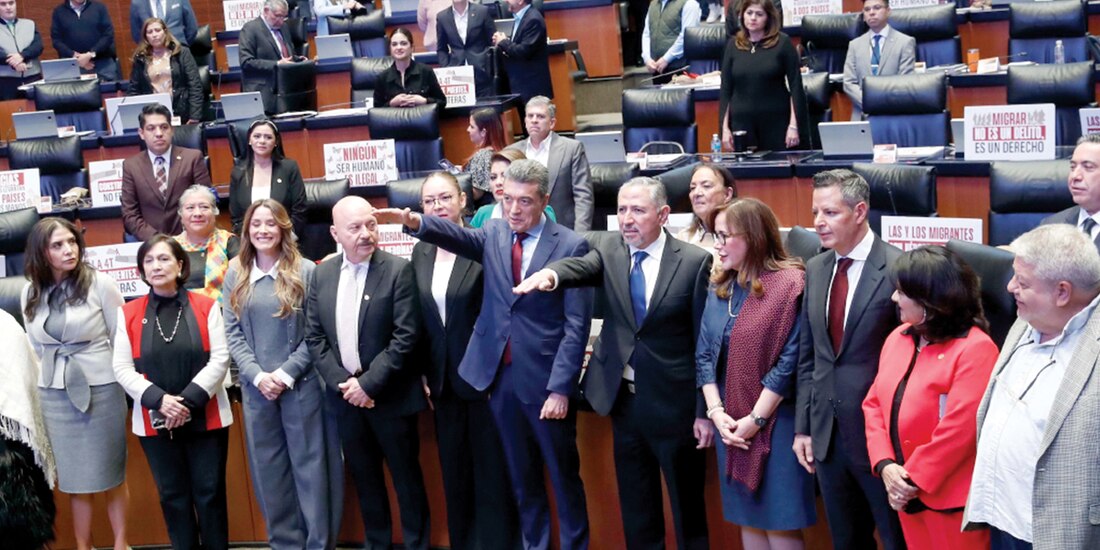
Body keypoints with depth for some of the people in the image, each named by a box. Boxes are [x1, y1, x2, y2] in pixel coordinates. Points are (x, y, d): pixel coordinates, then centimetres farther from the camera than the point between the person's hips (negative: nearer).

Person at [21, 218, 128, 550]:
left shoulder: (99, 284, -8)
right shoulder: (31, 292, 3)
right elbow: (35, 346, 14)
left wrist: (122, 379, 0)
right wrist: (52, 376, 12)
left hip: (101, 389, -3)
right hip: (54, 394, 3)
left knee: (110, 473, 5)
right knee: (74, 476, 8)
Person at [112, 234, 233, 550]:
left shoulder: (206, 307, 1)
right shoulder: (129, 314, 5)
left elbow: (219, 359, -4)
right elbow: (122, 368, 0)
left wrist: (189, 400, -15)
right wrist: (159, 399, -15)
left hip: (206, 418, -1)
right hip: (155, 422, 1)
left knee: (210, 494, 4)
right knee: (173, 496, 9)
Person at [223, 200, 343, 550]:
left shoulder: (305, 271, -5)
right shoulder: (236, 275, 6)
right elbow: (232, 333, 2)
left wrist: (286, 373, -13)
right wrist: (257, 376, -10)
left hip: (301, 385, -3)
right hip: (256, 387, 3)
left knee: (310, 464, 3)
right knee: (268, 468, 9)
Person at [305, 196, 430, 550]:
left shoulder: (398, 270, -10)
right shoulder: (322, 274, 4)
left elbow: (406, 336, -15)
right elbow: (314, 337, 4)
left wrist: (368, 383, -17)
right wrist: (342, 383, -8)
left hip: (389, 395, -4)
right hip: (345, 395, 4)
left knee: (405, 475, 7)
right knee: (364, 478, 15)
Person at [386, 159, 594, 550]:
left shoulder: (571, 246, -7)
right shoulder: (494, 234, 6)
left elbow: (577, 326, -10)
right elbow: (459, 237, -16)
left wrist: (560, 388, -14)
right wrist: (419, 223, -37)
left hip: (544, 380, -4)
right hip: (500, 376, 4)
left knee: (563, 476, 8)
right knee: (521, 477, 15)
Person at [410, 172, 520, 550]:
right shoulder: (420, 252, 6)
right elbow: (420, 320, 11)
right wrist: (424, 373, 8)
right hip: (444, 380, 6)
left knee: (492, 472, 3)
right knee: (454, 474, 14)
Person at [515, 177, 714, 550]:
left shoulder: (694, 261, -9)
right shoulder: (608, 248, 2)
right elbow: (583, 267, -19)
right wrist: (551, 272, -43)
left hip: (674, 403, -3)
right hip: (623, 398, 4)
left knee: (687, 507, 8)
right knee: (635, 509, 14)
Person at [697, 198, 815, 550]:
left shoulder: (789, 285, -11)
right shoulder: (719, 287, 9)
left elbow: (789, 361, -14)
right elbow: (704, 354, 7)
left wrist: (755, 419, -15)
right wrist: (716, 412, -5)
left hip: (774, 422, -6)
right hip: (730, 424, 6)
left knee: (779, 521, -1)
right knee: (748, 518, 12)